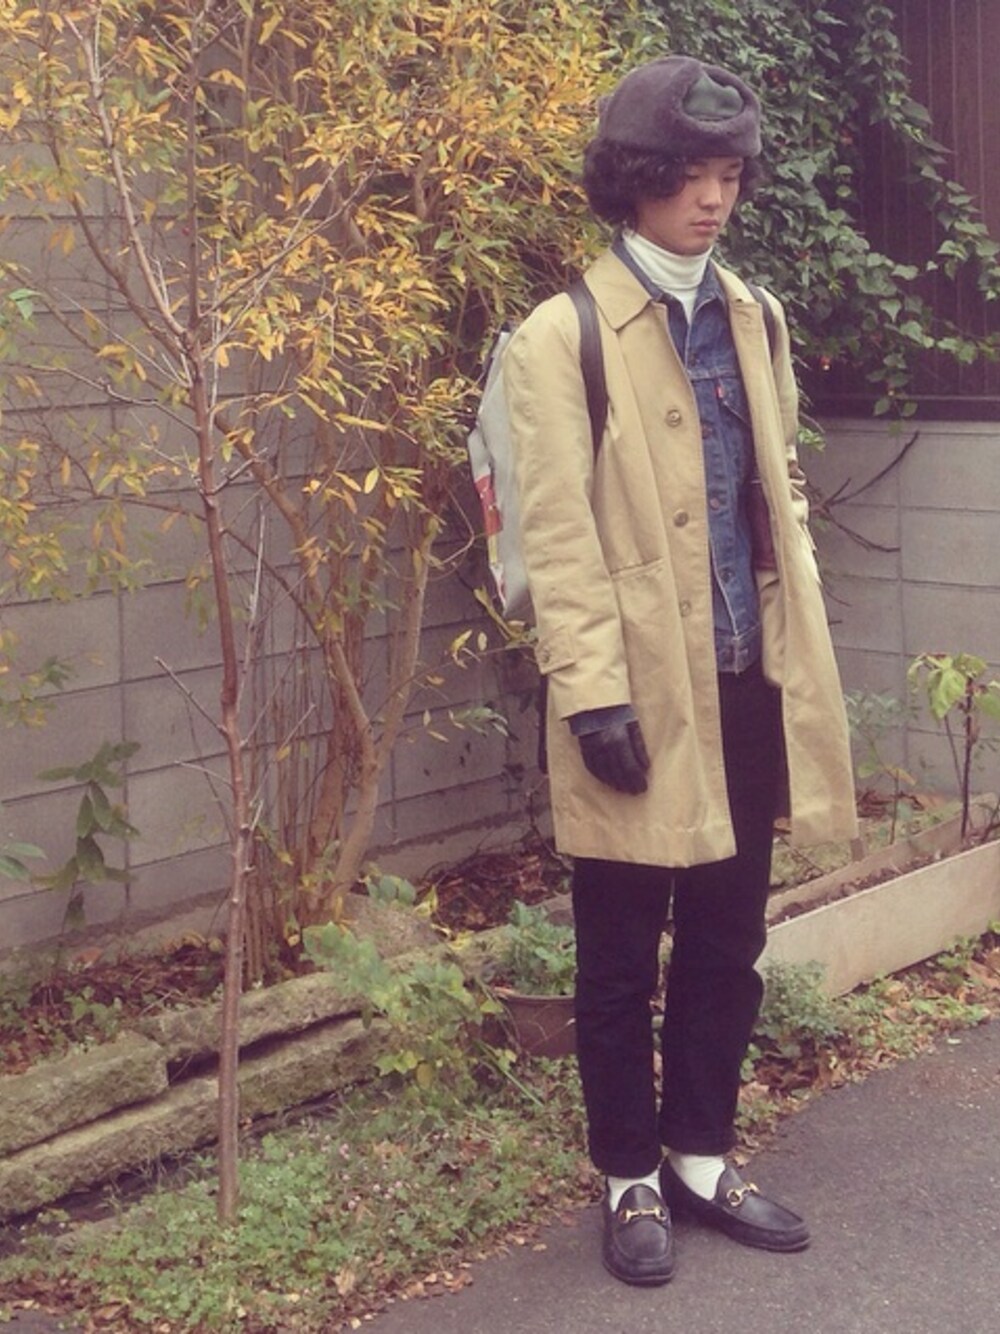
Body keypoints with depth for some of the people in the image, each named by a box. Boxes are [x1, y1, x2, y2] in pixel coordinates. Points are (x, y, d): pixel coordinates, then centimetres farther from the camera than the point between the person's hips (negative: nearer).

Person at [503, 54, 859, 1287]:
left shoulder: (753, 317, 11)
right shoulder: (565, 335, -7)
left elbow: (779, 492, 15)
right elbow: (559, 533, -12)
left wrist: (800, 651, 10)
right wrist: (592, 690, -17)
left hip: (748, 684, 6)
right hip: (643, 694, -5)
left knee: (727, 945, 15)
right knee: (623, 959, 8)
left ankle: (699, 1157, 30)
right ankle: (630, 1178, 23)